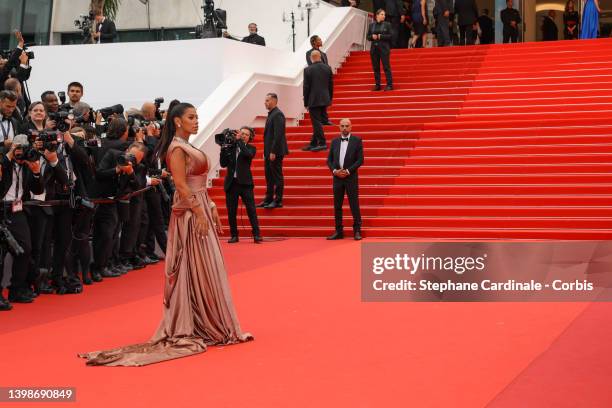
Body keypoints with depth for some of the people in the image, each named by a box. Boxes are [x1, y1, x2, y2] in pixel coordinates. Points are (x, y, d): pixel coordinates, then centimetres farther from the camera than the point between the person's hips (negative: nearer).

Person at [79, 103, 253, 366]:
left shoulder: (187, 147, 16)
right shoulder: (177, 148, -13)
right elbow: (181, 185, -20)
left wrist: (210, 211, 15)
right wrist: (199, 213, -22)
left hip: (201, 208, 10)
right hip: (191, 213, -10)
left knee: (204, 267, 12)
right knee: (198, 268, -4)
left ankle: (194, 326, 18)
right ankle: (207, 326, 3)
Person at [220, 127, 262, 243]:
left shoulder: (251, 148, 3)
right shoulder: (231, 147, 6)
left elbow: (248, 154, -21)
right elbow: (223, 164, 1)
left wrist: (239, 140, -15)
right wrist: (224, 149, -8)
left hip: (245, 183, -2)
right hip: (231, 183, 2)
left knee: (251, 209, -5)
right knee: (231, 211, 5)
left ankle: (256, 234, -3)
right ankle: (234, 235, 14)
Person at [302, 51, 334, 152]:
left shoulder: (308, 70, -10)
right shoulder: (328, 68, 3)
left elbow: (306, 87, -7)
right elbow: (331, 85, 8)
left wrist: (306, 102, 1)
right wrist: (330, 99, 18)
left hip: (313, 100, -5)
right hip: (324, 99, 5)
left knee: (317, 122, -2)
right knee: (317, 122, 13)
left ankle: (322, 143, -7)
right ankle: (313, 144, 20)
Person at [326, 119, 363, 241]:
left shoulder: (357, 141, -1)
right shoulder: (335, 141, 10)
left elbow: (360, 160, -5)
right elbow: (329, 160, 10)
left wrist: (348, 171, -13)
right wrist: (334, 170, -7)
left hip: (351, 178, -4)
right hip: (337, 178, 4)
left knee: (354, 205, -2)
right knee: (337, 206, 5)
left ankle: (357, 231, 6)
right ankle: (339, 232, 12)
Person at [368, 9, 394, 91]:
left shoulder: (387, 24, 2)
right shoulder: (372, 25, 11)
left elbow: (390, 36, -3)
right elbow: (368, 37, 12)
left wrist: (381, 36, -14)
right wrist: (372, 37, -8)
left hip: (384, 48, -3)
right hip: (374, 48, 4)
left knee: (386, 67, -6)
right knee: (376, 68, 5)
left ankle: (389, 85, -5)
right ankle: (377, 85, 12)